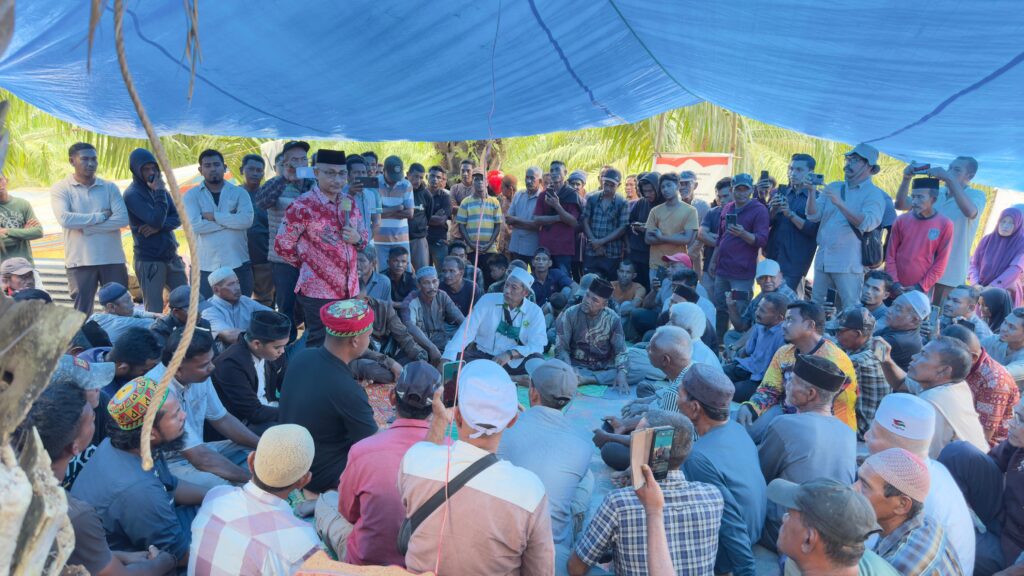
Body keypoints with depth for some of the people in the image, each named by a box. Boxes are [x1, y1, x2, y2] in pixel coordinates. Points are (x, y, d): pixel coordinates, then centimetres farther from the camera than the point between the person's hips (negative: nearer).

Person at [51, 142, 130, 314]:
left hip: (113, 259, 2)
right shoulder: (61, 189, 2)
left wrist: (85, 228, -11)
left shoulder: (110, 187, 6)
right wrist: (100, 216, -9)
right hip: (80, 261, -2)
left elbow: (123, 219, -7)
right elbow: (65, 219, -15)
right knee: (82, 312, 5)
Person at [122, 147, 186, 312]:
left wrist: (159, 227, -14)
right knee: (154, 311, -2)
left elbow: (177, 218, 4)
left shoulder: (158, 187, 10)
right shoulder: (132, 194, -10)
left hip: (171, 256, 6)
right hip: (149, 260, -6)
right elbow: (156, 219, -21)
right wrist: (159, 192, -15)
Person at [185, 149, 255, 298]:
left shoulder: (239, 192, 6)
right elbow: (194, 225, -12)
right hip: (205, 266, 0)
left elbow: (247, 220, -11)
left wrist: (214, 216, -10)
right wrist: (231, 220, -10)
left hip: (237, 265, 1)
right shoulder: (192, 195, 4)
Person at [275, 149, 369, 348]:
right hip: (318, 292, -6)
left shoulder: (349, 203, 6)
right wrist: (309, 264, 4)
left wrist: (358, 238, -6)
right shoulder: (302, 207, -12)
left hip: (350, 290, 6)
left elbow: (365, 235, 17)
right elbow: (283, 246, -6)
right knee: (319, 345, 3)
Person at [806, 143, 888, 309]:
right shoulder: (833, 188, 15)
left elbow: (869, 223, -18)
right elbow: (813, 216, 7)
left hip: (848, 264, -5)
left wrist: (840, 204, -25)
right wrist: (811, 191, -7)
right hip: (822, 260, 5)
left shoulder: (874, 194, -2)